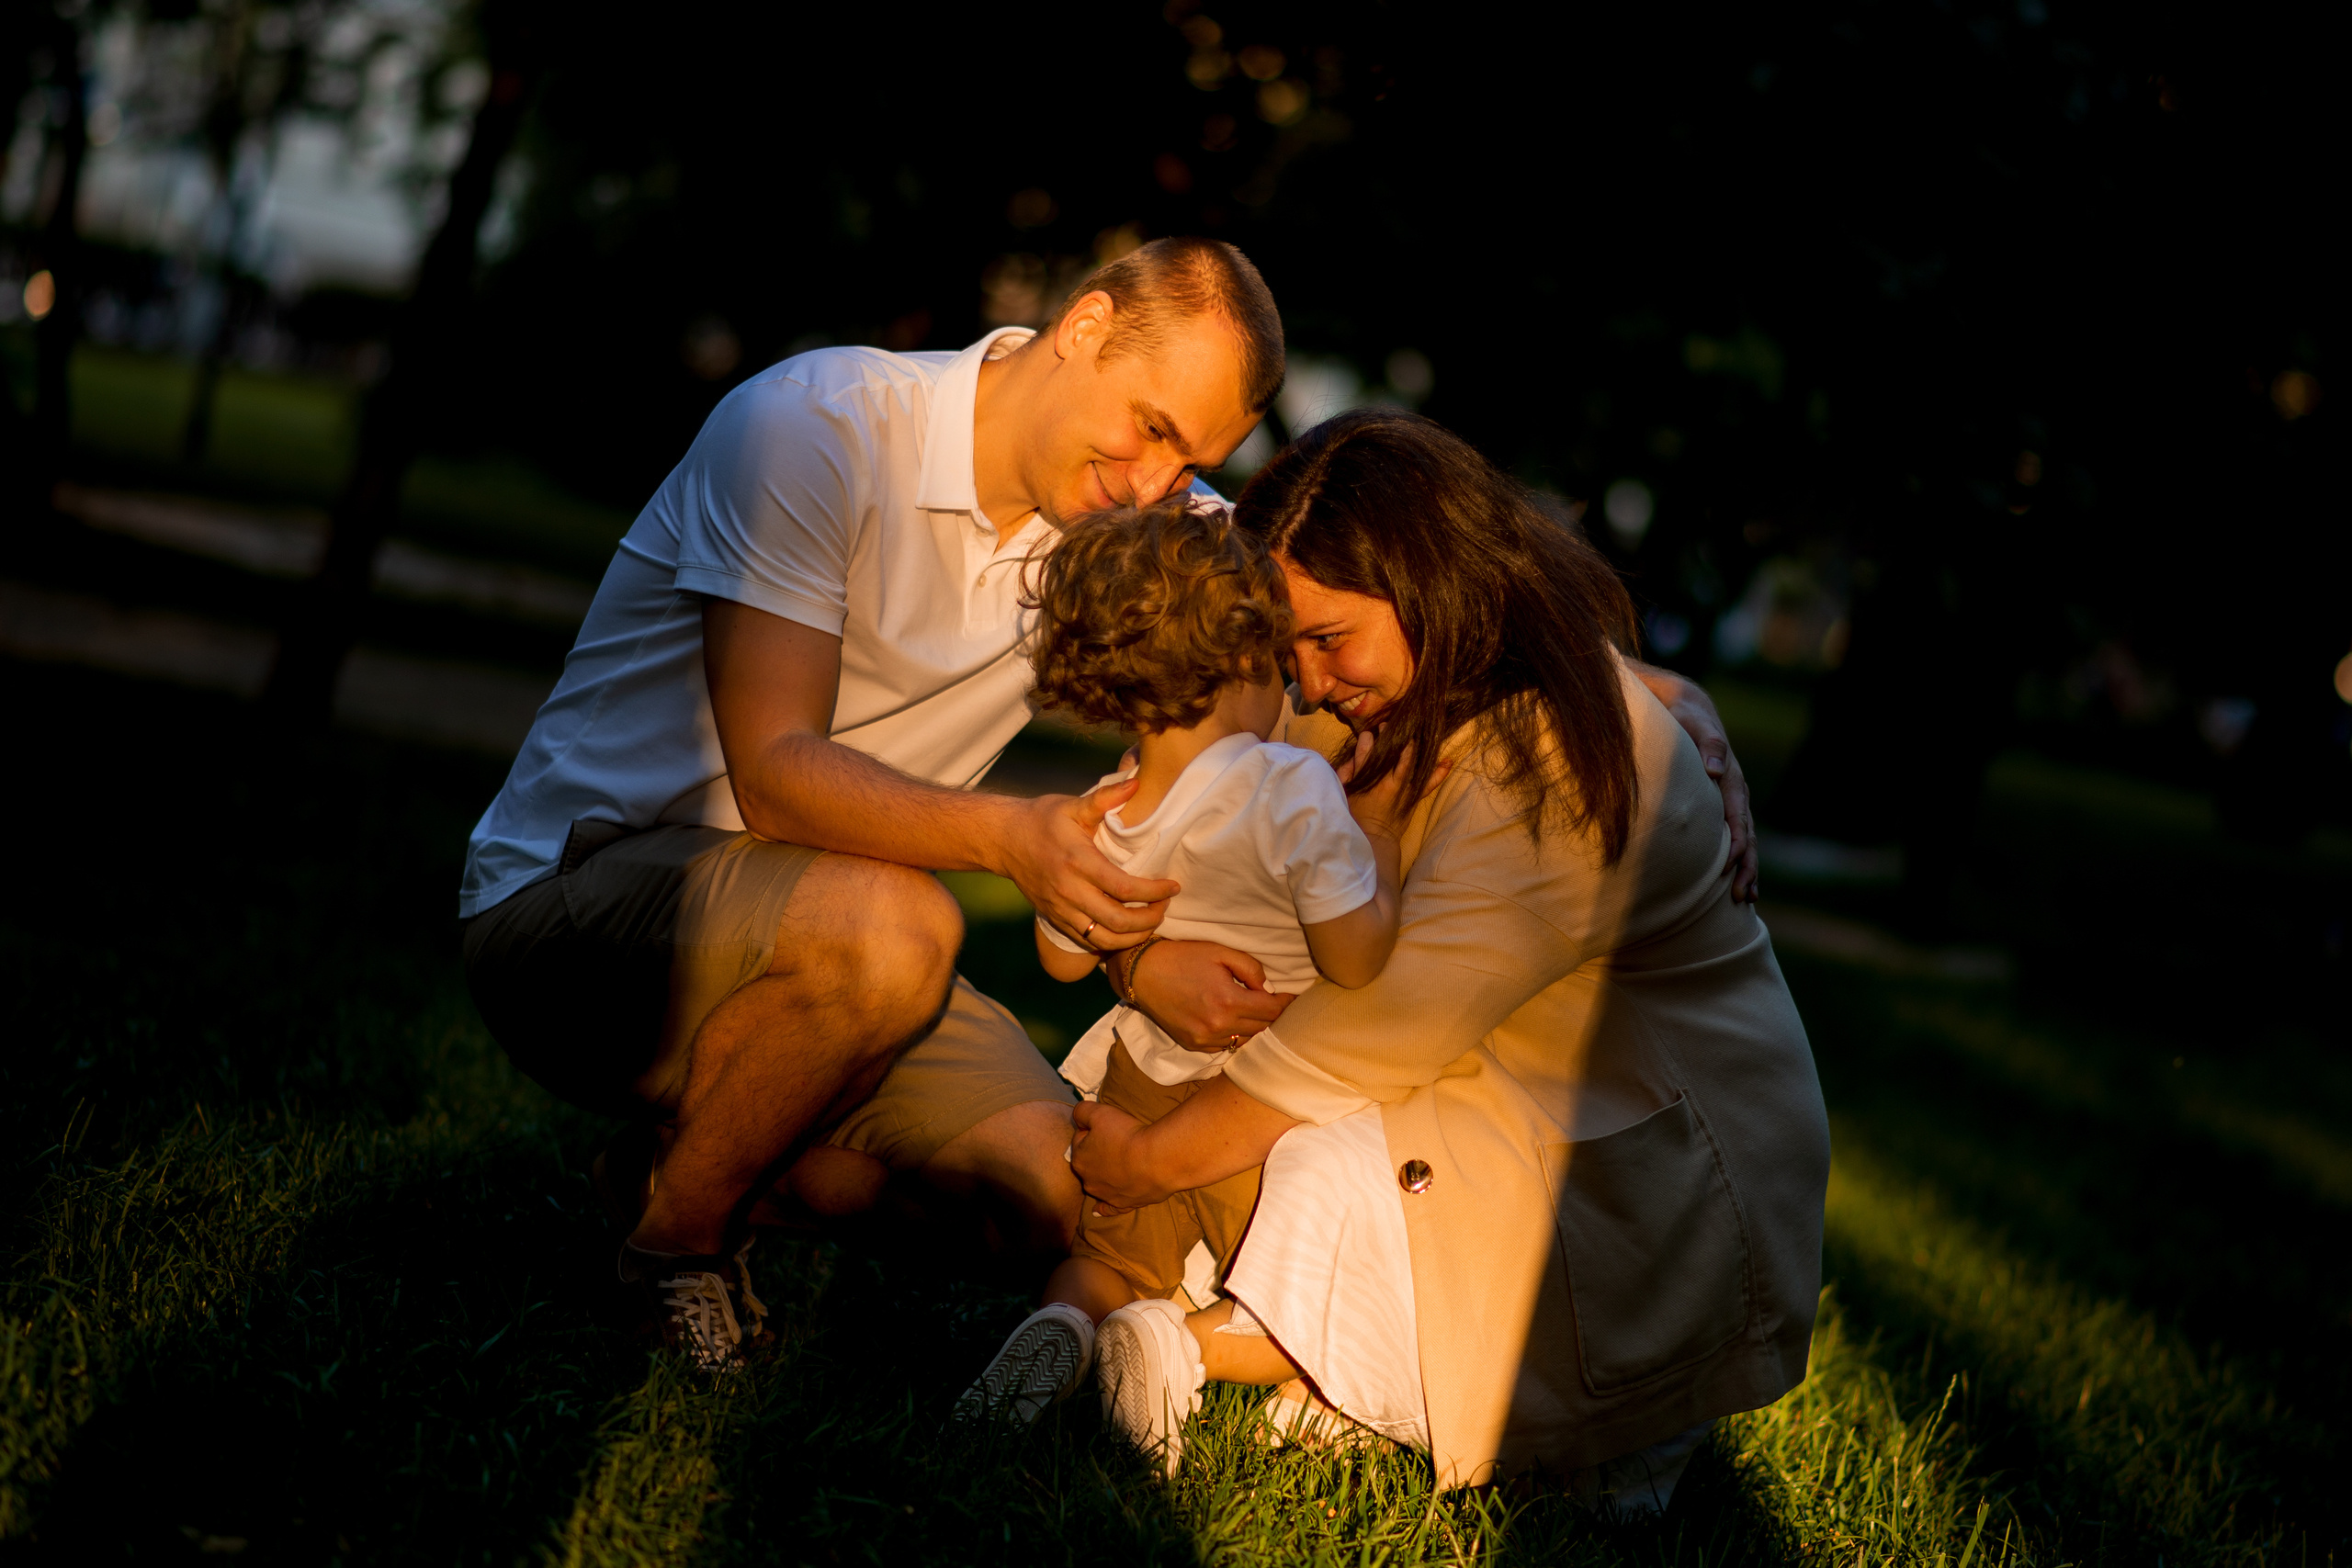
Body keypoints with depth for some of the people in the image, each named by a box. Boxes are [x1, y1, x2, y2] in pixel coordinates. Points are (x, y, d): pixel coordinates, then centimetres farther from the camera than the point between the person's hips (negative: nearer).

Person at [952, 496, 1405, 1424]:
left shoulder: (1098, 824, -9)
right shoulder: (1294, 790, -25)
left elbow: (1063, 958, 7)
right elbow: (1358, 960, -24)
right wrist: (1377, 825, -12)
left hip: (1146, 1096, 4)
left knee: (1109, 1258, 25)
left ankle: (1068, 1321, -8)